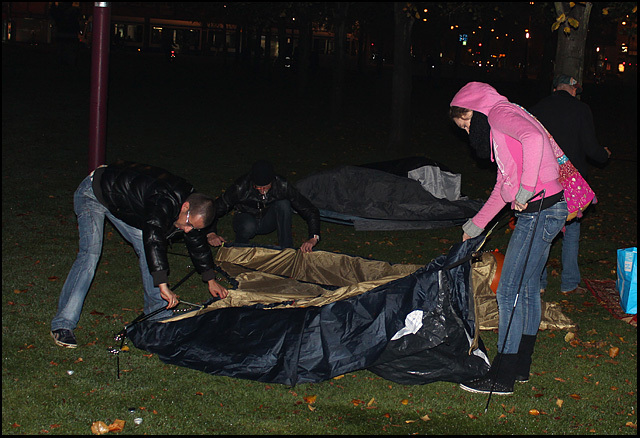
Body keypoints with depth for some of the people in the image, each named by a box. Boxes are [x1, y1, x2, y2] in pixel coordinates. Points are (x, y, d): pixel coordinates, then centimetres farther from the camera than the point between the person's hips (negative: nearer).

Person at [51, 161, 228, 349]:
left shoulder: (192, 208, -10)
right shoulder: (163, 201, -39)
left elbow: (197, 242, 7)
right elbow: (153, 238, -51)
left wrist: (211, 280, 10)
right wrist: (163, 285, -55)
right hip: (93, 195, -9)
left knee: (146, 248, 3)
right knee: (90, 253, -21)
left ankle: (157, 311, 14)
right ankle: (63, 324, -22)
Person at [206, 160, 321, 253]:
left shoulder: (282, 185, -26)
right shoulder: (241, 187, -30)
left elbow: (311, 211, -24)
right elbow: (215, 208, -20)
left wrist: (313, 238, -38)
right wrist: (211, 233, -36)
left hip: (268, 222, 2)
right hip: (246, 218, -1)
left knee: (283, 204, -30)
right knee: (249, 226, -38)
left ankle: (286, 250, -21)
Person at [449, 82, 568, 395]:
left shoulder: (500, 113, -7)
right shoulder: (498, 126, 23)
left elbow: (533, 138, -30)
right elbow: (503, 188, 29)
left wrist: (526, 190, -27)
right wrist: (475, 225, 33)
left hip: (540, 210, -10)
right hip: (541, 213, 10)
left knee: (509, 292, -6)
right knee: (527, 288, 16)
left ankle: (502, 378, 0)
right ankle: (520, 366, 27)